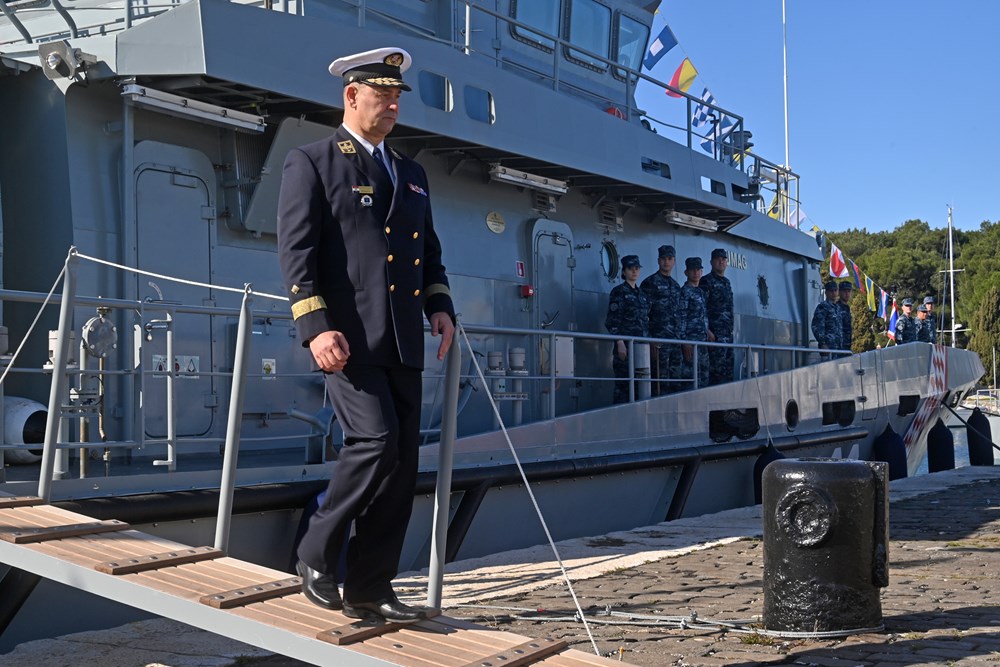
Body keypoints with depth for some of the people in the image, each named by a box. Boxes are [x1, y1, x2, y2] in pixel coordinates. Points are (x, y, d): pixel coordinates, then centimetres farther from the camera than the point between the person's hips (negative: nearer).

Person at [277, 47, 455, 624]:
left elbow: (430, 252, 25)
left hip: (403, 343, 7)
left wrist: (440, 306, 7)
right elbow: (296, 251, -6)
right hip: (347, 337, -6)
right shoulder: (311, 163, 2)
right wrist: (315, 327, -17)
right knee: (375, 441, -18)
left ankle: (369, 590, 13)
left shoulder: (412, 174, 22)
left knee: (402, 464, 3)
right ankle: (317, 556, 4)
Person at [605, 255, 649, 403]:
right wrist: (620, 343, -17)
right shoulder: (619, 291, -2)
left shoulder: (641, 293, 18)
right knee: (624, 383, -8)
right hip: (626, 345, -7)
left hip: (642, 345, 7)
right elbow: (612, 321, -9)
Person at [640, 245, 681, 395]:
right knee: (661, 377, -8)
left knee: (675, 376, 7)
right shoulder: (650, 283, -2)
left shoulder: (676, 285, 19)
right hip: (659, 338, -7)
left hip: (676, 338, 7)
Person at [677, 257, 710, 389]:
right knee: (692, 377, -11)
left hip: (703, 340, 8)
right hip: (691, 341, -8)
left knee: (704, 378, 9)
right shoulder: (684, 292, -8)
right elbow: (680, 319, -13)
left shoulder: (701, 292, 18)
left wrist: (707, 331, 10)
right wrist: (684, 342, -18)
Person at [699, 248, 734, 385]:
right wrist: (707, 331, -18)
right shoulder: (706, 282, -4)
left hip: (728, 334, 8)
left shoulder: (727, 282, 21)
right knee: (717, 368, -12)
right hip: (714, 334, -8)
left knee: (728, 371, 6)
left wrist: (731, 330, 19)